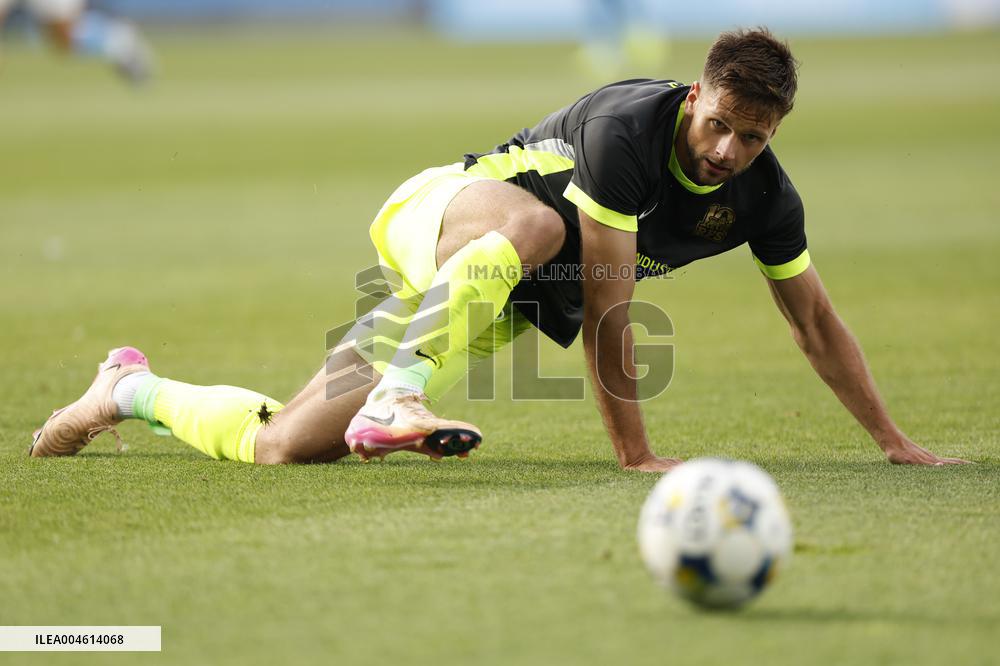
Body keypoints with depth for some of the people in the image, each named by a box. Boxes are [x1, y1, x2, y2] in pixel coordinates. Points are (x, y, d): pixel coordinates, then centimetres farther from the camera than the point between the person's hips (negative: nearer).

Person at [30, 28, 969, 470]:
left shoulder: (765, 198, -6)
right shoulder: (626, 128, -27)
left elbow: (815, 322, 7)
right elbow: (608, 309, -27)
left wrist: (895, 442, 6)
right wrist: (634, 454, -28)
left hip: (490, 303, 6)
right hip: (437, 211, -6)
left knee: (280, 447, -3)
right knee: (533, 224, -44)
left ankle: (135, 392, 21)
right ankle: (396, 398, -43)